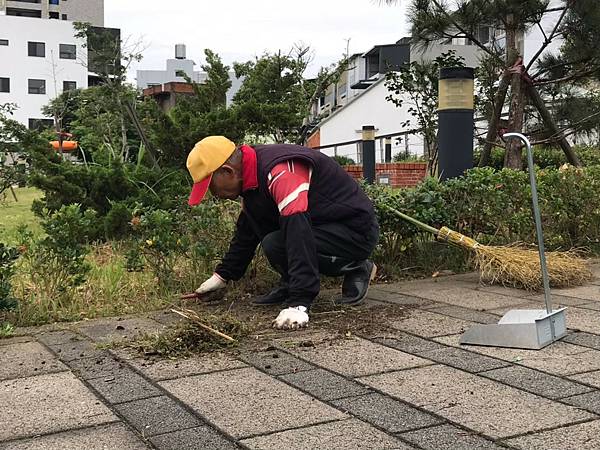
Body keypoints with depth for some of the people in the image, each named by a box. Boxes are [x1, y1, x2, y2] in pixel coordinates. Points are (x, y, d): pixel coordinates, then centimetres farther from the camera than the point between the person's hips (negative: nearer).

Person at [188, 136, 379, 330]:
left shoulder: (281, 171, -28)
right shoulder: (253, 172, 4)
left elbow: (299, 234, -37)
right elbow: (246, 232, 16)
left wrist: (298, 304, -41)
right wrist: (221, 277, 16)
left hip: (358, 232, -9)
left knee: (275, 245, -26)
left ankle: (356, 269, -8)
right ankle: (289, 285, 8)